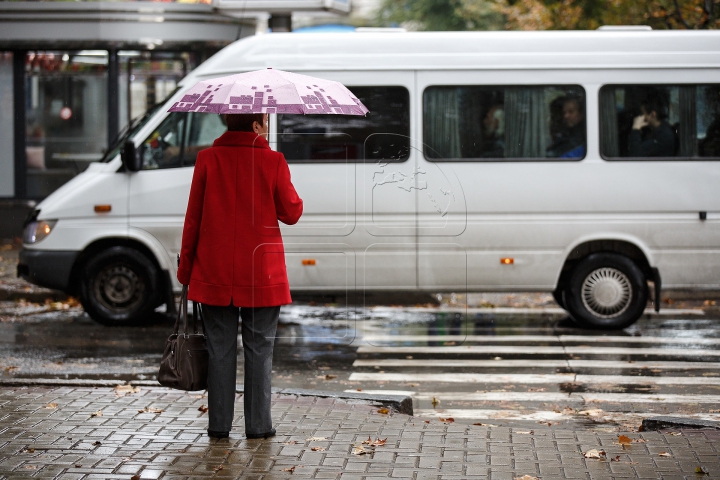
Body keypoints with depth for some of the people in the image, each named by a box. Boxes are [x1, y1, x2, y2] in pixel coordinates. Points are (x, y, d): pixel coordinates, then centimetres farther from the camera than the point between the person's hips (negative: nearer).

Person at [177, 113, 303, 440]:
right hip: (261, 274, -1)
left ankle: (219, 424, 10)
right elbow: (292, 213, 1)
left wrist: (185, 268, 7)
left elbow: (193, 217, 0)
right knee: (259, 349, 6)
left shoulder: (207, 159, -1)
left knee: (220, 348, 8)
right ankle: (258, 425, 8)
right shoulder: (273, 162, -6)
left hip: (215, 274, 2)